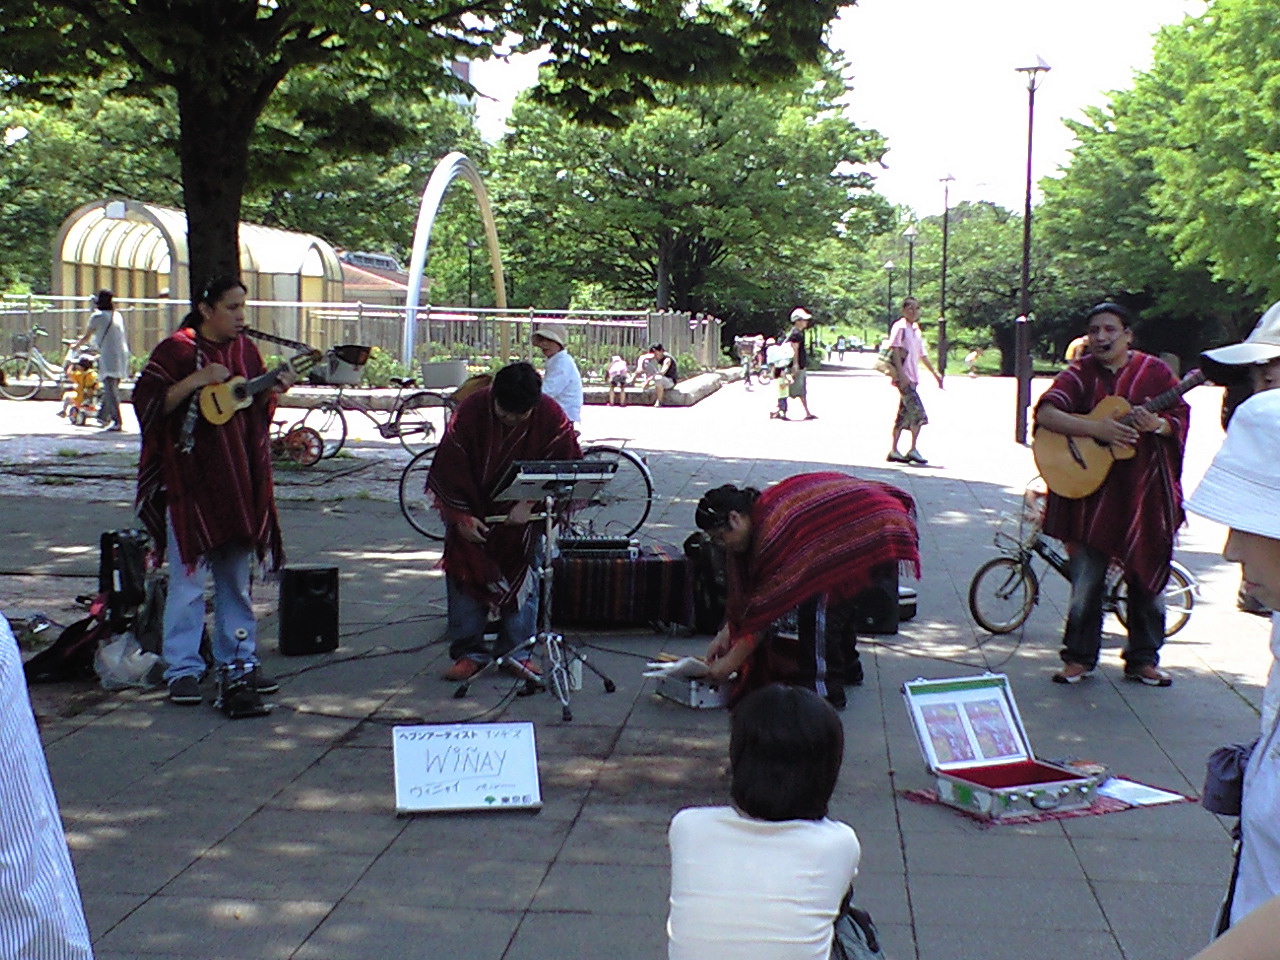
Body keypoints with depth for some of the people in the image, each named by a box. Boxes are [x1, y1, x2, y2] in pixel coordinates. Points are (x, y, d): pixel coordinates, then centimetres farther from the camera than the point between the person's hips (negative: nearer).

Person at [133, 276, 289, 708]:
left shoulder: (245, 350, 11)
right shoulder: (176, 350, -6)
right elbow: (148, 403, -12)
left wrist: (273, 390, -1)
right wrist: (196, 381, -21)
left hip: (238, 479, 6)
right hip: (190, 480, -6)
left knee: (236, 578, 12)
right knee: (188, 578, -5)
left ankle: (238, 660, 21)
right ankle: (182, 669, 3)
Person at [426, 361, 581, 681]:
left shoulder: (551, 416, -17)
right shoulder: (470, 411, -20)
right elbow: (449, 468, -15)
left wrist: (529, 504, -20)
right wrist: (461, 516, -19)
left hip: (522, 511, 1)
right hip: (473, 510, 0)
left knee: (522, 579, 0)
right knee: (465, 576, -3)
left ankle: (516, 652, 9)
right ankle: (469, 653, 4)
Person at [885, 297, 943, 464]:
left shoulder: (916, 329, 20)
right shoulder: (900, 327, -5)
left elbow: (922, 354, 26)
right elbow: (895, 350, -13)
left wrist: (935, 373, 26)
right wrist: (901, 374, -22)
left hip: (912, 378, 9)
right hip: (904, 377, -9)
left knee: (904, 415, 8)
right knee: (918, 412, -14)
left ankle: (893, 451, 10)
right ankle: (913, 449, -8)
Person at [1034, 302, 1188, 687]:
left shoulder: (1154, 371, 2)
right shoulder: (1080, 374, 0)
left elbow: (1181, 418, 1)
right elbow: (1045, 413, -13)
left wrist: (1157, 425, -21)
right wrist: (1095, 428, -24)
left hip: (1145, 489, 1)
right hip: (1090, 487, -1)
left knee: (1147, 576, 7)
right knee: (1086, 578, 0)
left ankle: (1143, 659, 20)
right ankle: (1079, 658, 13)